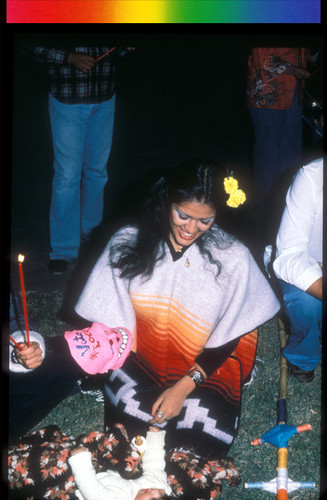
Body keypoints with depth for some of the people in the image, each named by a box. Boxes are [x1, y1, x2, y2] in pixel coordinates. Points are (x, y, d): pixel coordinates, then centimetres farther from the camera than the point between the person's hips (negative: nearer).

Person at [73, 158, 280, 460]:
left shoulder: (233, 258, -10)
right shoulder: (128, 243, -6)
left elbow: (227, 339, -5)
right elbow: (108, 325, -3)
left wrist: (184, 387, -15)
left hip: (207, 365, 0)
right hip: (140, 359, 1)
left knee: (203, 435, -26)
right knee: (133, 423, -27)